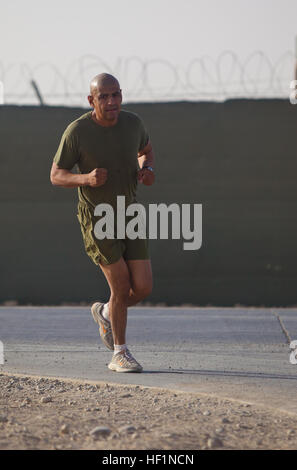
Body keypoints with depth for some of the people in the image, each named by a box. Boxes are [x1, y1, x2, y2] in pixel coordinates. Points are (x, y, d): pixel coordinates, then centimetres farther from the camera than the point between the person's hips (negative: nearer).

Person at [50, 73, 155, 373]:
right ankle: (119, 354, 11)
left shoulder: (132, 122, -7)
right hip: (96, 218, -4)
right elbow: (56, 176, -9)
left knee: (143, 288, -4)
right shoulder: (77, 132, -18)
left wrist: (147, 169, -9)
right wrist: (86, 178, -30)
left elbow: (146, 151, 15)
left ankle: (105, 313, 30)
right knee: (121, 286, -9)